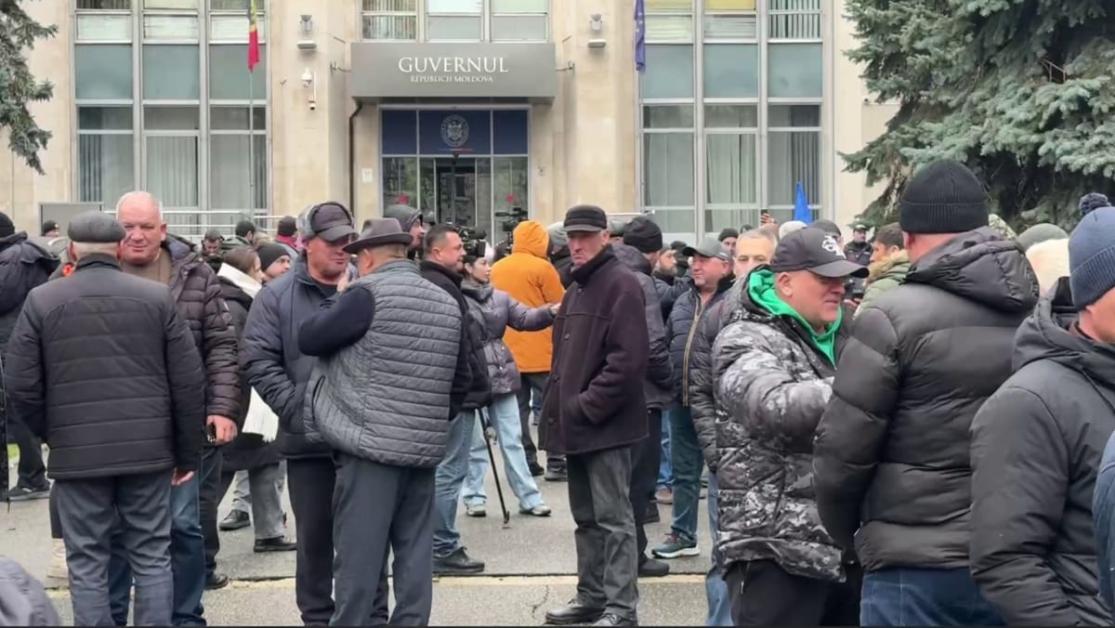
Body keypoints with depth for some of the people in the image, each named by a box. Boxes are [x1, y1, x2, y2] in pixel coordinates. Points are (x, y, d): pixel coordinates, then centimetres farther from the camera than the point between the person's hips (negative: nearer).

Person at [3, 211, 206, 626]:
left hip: (76, 455, -1)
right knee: (152, 558, 9)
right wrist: (187, 453, 10)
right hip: (148, 451, 1)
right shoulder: (157, 297, 2)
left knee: (87, 564, 7)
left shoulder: (41, 301, 0)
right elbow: (189, 383, 2)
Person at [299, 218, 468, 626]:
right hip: (425, 448, 6)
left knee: (359, 553, -2)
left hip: (371, 445, -6)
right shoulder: (447, 302, 12)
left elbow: (308, 340, -4)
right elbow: (460, 380, 17)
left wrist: (340, 302, 9)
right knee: (415, 551, 10)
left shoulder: (368, 293, -8)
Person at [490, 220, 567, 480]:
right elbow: (560, 305, -5)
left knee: (517, 409, 9)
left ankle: (525, 462, 10)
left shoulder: (496, 269, 7)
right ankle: (556, 463, -1)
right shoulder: (542, 268, -10)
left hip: (508, 351, 5)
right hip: (540, 351, -5)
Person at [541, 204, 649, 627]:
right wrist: (560, 404, 12)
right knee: (586, 517, 15)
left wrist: (587, 406, -19)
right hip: (576, 423, 9)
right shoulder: (576, 288, 18)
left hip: (606, 424, -9)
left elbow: (628, 359, -21)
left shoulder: (621, 284, -11)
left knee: (613, 518, -5)